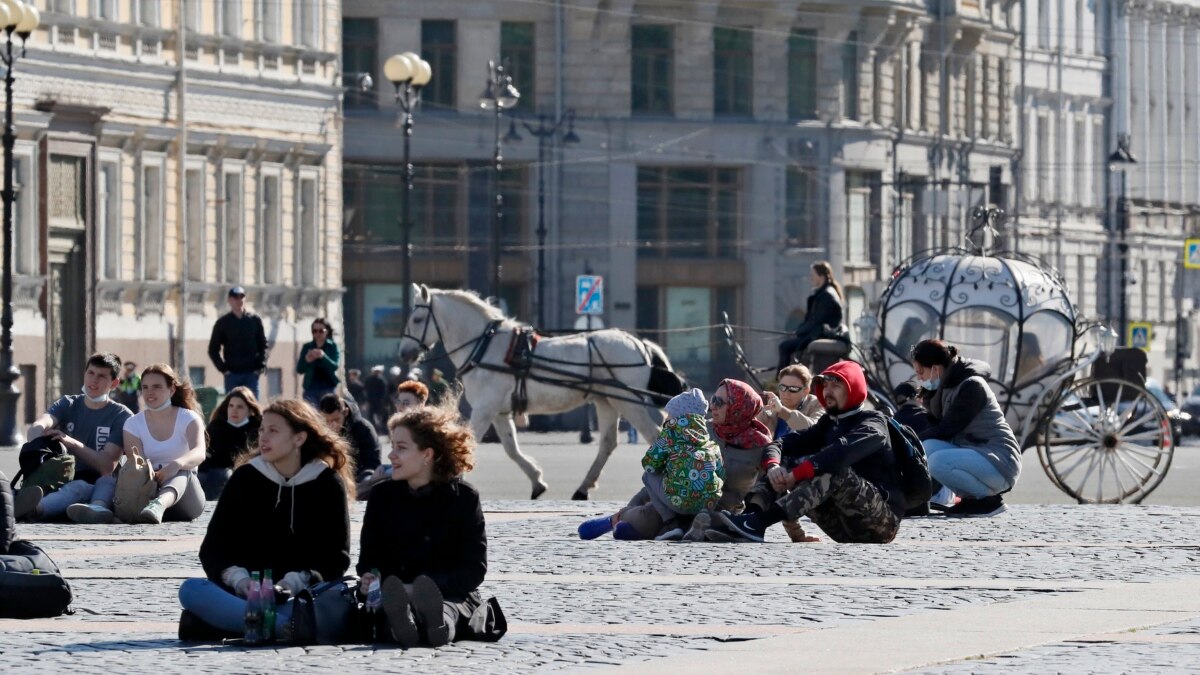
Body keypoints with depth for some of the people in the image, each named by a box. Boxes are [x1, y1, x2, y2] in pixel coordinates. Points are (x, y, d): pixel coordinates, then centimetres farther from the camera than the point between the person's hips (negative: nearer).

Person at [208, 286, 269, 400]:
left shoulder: (255, 320, 6)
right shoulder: (222, 323, 5)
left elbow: (263, 345, 8)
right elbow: (213, 350, 8)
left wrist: (260, 367, -3)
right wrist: (223, 368, -2)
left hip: (251, 373, 0)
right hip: (232, 374, 0)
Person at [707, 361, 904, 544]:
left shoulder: (873, 423, -4)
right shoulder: (829, 424, 19)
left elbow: (843, 450, -25)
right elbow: (783, 442, 7)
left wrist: (796, 475, -31)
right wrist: (773, 466, -17)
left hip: (885, 520, -7)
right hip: (845, 530, 7)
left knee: (833, 472, -32)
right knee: (779, 470, -1)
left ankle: (756, 522, -46)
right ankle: (750, 516, -34)